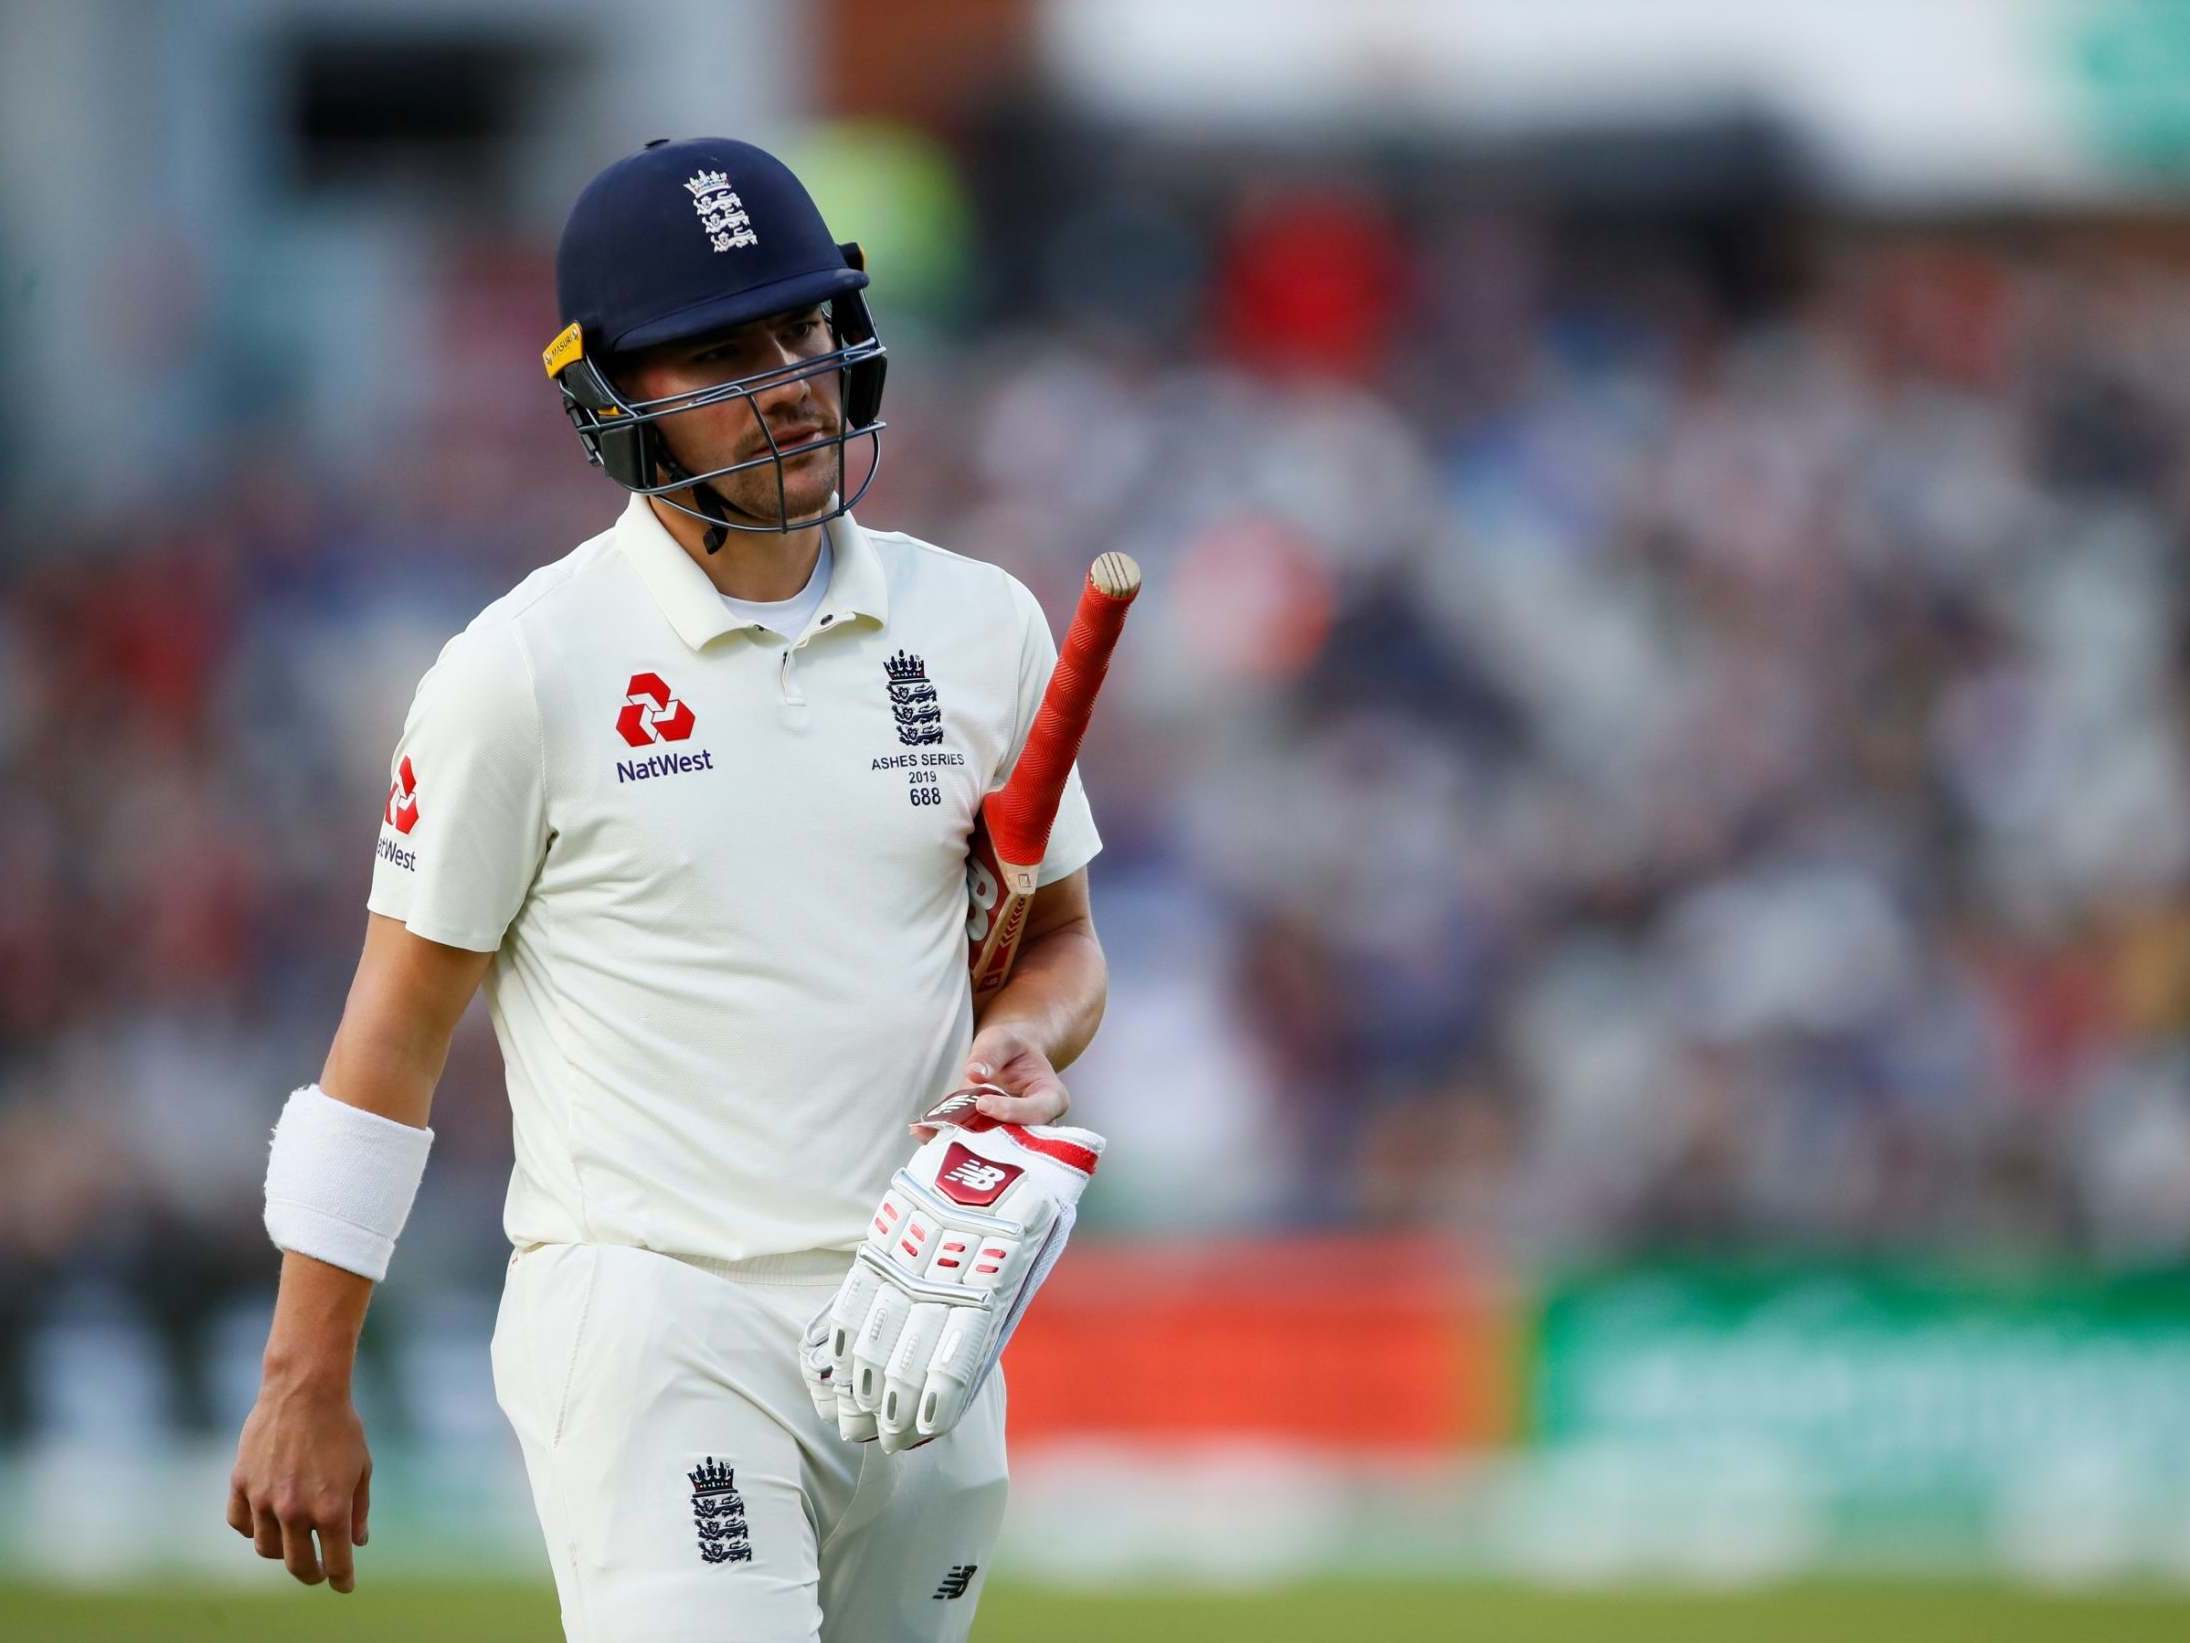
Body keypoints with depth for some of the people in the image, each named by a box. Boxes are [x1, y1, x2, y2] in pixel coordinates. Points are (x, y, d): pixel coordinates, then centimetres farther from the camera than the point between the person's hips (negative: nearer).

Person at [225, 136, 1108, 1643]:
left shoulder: (982, 627, 8)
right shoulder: (525, 670, -5)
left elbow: (1063, 939, 20)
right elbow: (394, 1033, -1)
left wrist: (1025, 1037, -6)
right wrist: (306, 1389, -3)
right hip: (650, 1333, -5)